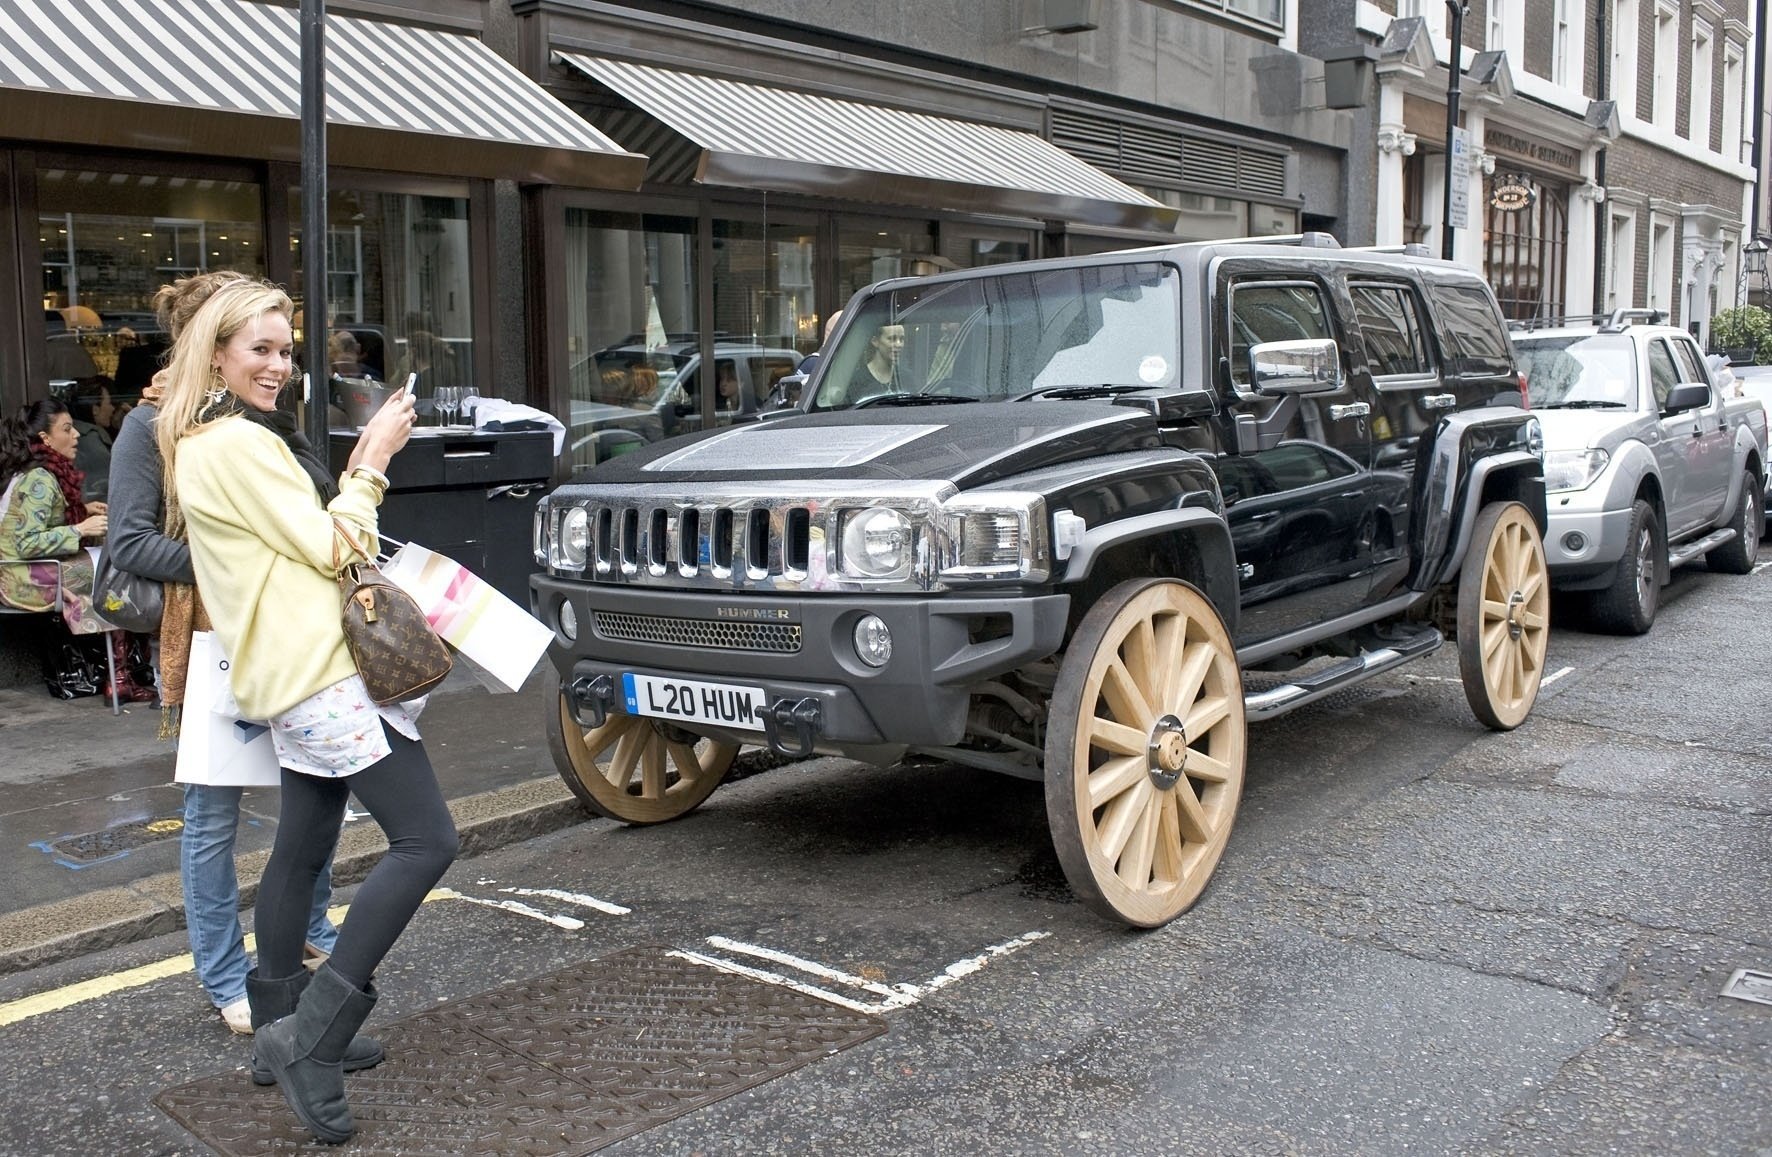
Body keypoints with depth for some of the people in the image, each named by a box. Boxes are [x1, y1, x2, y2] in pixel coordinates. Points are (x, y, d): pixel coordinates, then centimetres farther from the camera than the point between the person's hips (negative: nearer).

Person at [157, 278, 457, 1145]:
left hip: (294, 678, 11)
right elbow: (327, 549, -13)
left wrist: (358, 470, 10)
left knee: (302, 849, 16)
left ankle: (279, 1029, 25)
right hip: (322, 673, -11)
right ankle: (311, 1039, -11)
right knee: (426, 840, -12)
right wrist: (372, 462, -4)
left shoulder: (202, 444, 19)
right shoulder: (238, 444, -13)